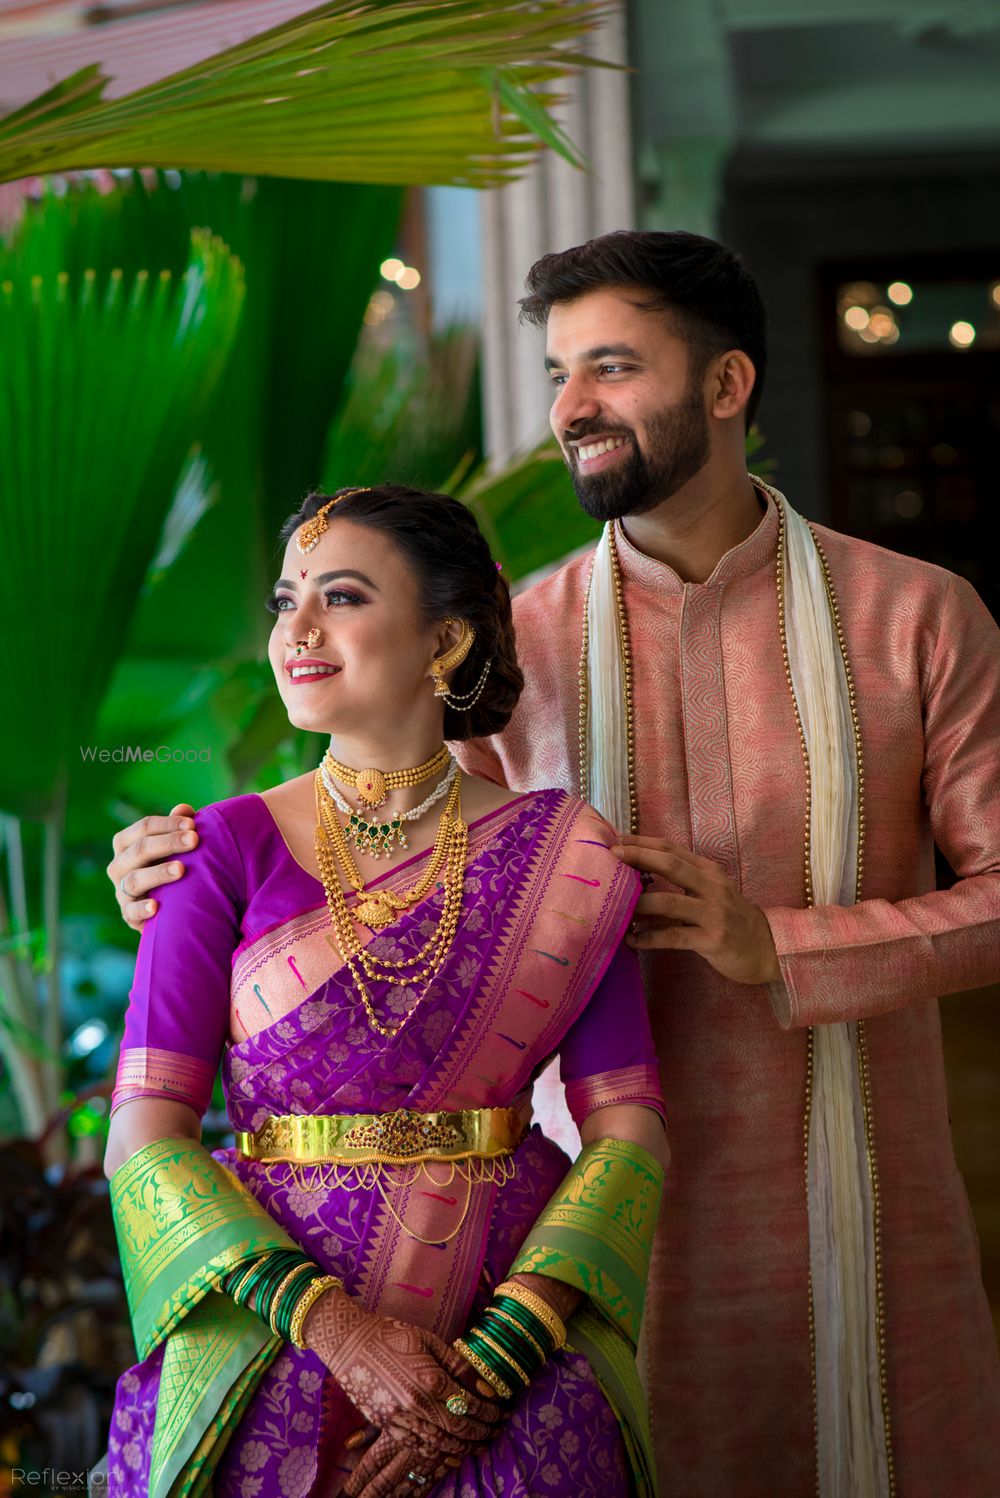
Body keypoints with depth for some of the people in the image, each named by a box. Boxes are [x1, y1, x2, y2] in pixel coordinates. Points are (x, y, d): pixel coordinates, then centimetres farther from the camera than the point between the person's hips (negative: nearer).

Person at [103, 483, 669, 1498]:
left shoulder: (565, 855, 1)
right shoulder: (229, 850, 0)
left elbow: (627, 1127, -2)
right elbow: (145, 1136, -5)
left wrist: (498, 1358, -14)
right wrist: (335, 1326, -16)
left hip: (515, 1329, 0)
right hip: (269, 1336, 0)